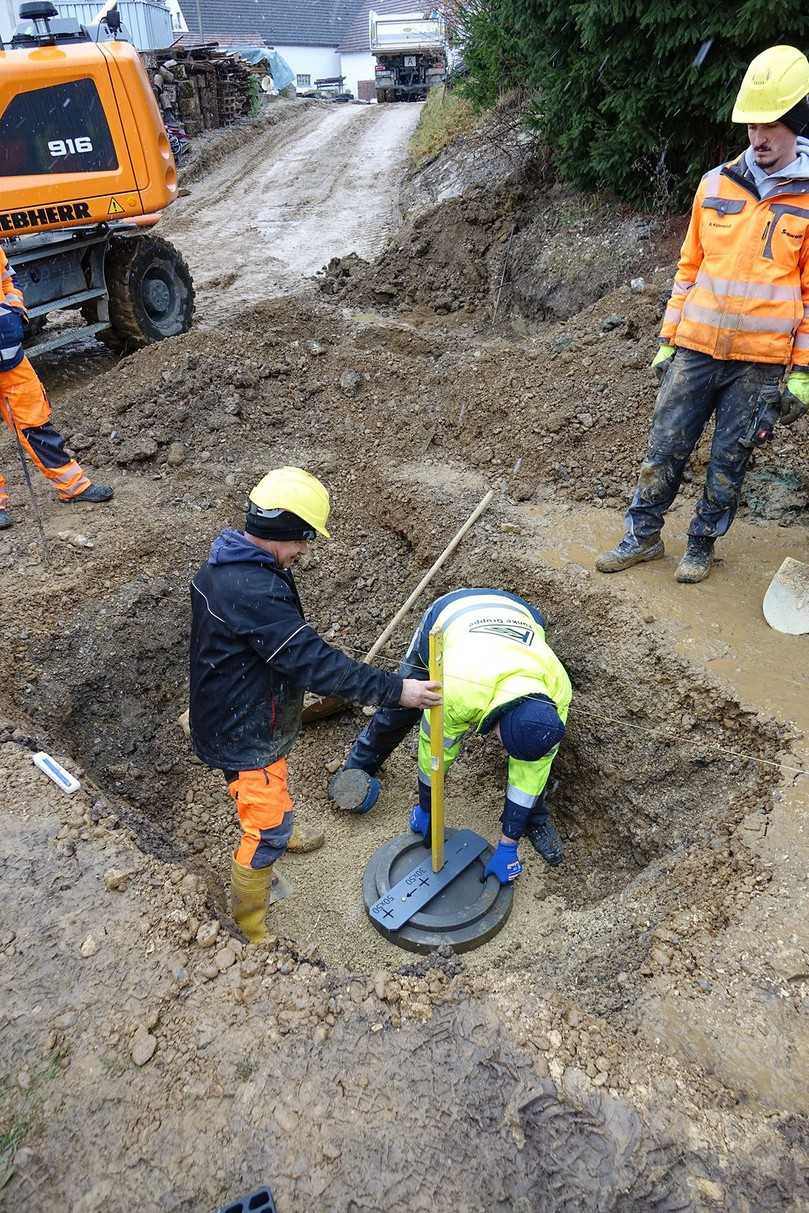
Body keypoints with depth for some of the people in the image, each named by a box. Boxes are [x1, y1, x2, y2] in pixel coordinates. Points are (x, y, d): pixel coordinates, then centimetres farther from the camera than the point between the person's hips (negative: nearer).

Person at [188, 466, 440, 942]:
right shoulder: (254, 592, -35)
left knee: (273, 786, 34)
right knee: (267, 830, 6)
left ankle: (278, 834, 62)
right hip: (245, 733, -10)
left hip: (230, 712, 10)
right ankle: (251, 930, 26)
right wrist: (395, 689, -31)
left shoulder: (227, 562, -2)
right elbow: (314, 663, -35)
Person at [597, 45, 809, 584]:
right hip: (695, 350, 3)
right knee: (665, 448, 4)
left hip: (761, 362, -2)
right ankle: (644, 535, 19)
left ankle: (702, 544, 23)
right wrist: (668, 339, 10)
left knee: (729, 461, 6)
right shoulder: (716, 184, 7)